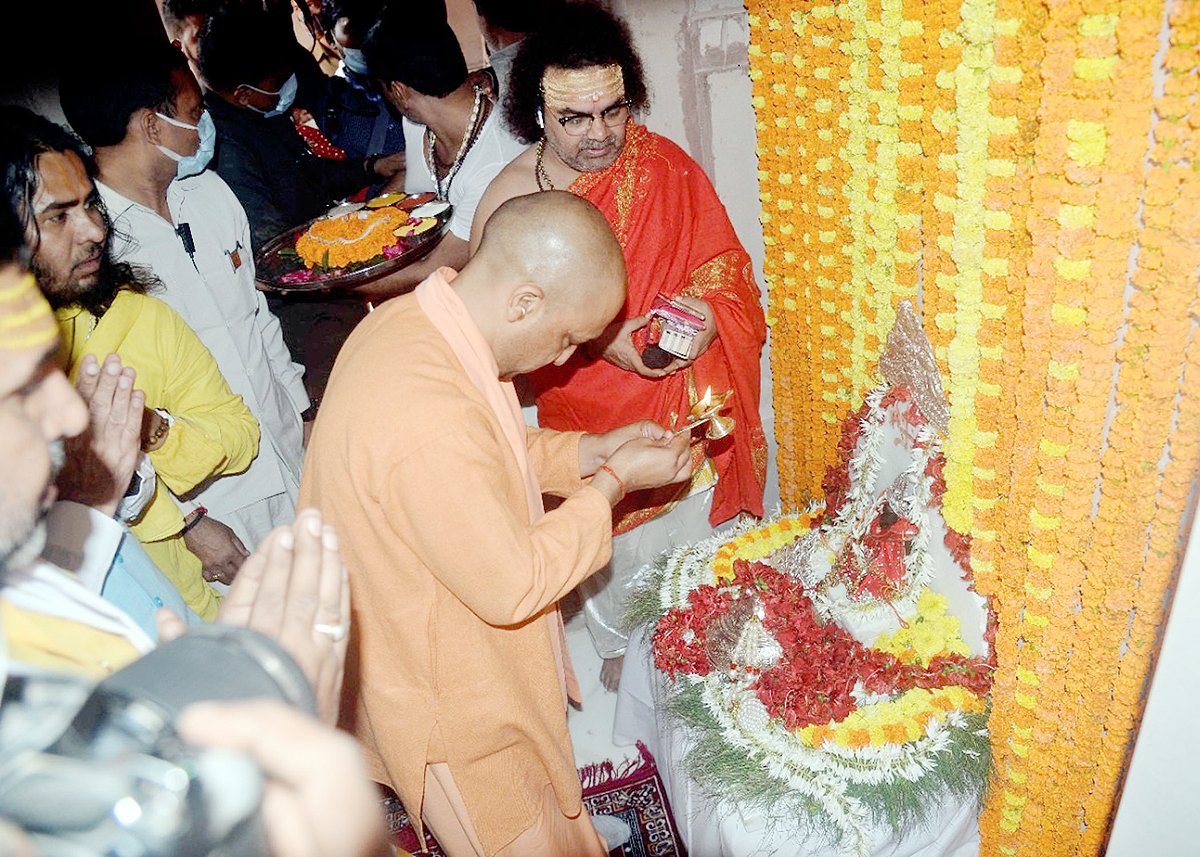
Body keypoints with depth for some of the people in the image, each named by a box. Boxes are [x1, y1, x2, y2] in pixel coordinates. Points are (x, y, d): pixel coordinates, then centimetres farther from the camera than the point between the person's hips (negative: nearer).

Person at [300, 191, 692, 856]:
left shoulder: (414, 318, -6)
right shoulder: (427, 415, -38)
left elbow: (492, 455, 10)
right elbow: (513, 586, -28)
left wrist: (589, 451, -3)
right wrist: (613, 482, -19)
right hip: (448, 711, -9)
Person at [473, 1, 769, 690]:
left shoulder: (666, 167, -9)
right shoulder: (510, 199, -13)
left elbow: (723, 262, -1)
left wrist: (710, 311, -24)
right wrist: (599, 340, -24)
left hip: (687, 416, 1)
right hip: (589, 423, -1)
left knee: (697, 537, 17)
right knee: (614, 554, 19)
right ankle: (622, 645, 51)